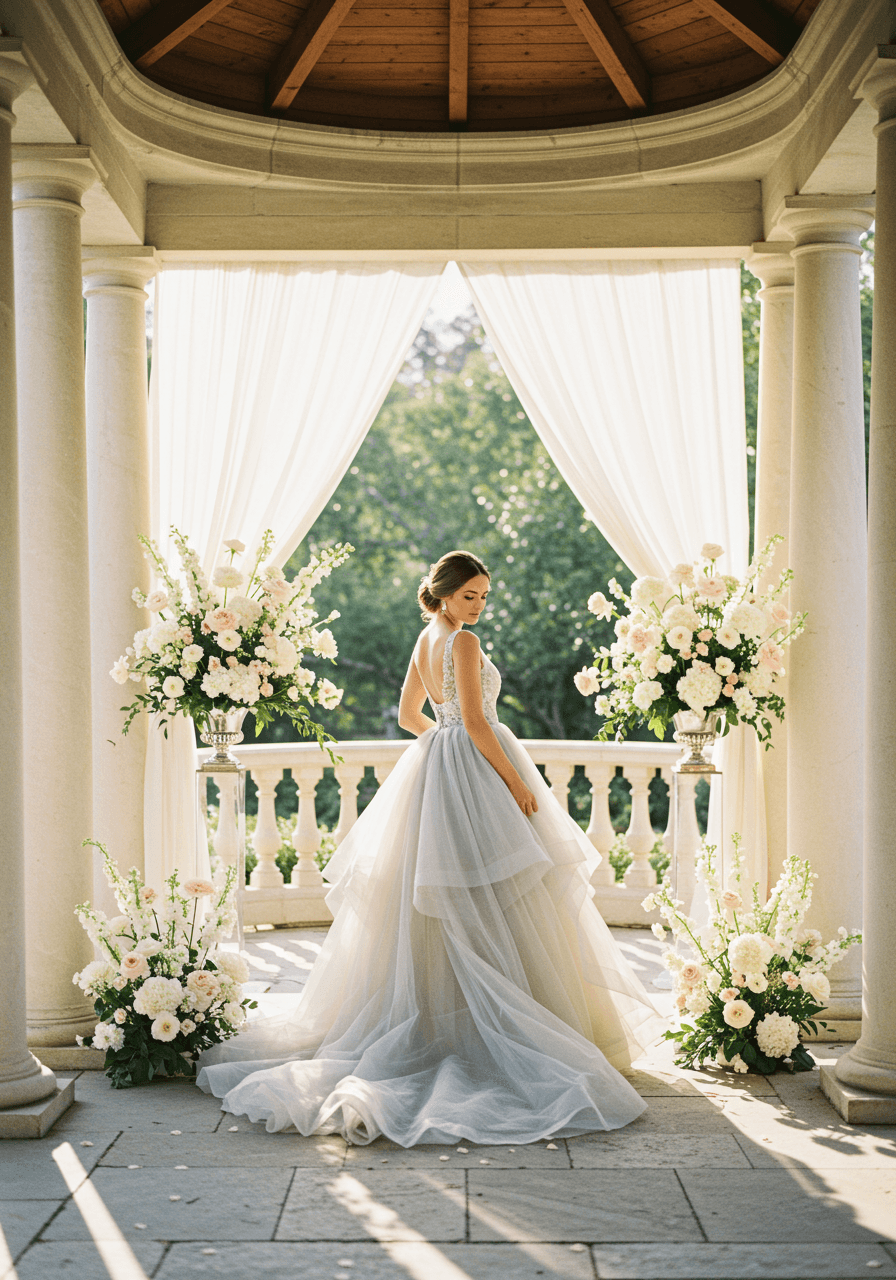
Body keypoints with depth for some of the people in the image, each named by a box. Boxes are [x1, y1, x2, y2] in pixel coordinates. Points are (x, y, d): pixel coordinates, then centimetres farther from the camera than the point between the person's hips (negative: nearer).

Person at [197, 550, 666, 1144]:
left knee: (442, 913, 11)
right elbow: (475, 722, -19)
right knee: (490, 908, -6)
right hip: (474, 776, -9)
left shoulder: (426, 639, 13)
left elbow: (410, 715, 22)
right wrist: (517, 782, -15)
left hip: (433, 764, 9)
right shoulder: (462, 641, -13)